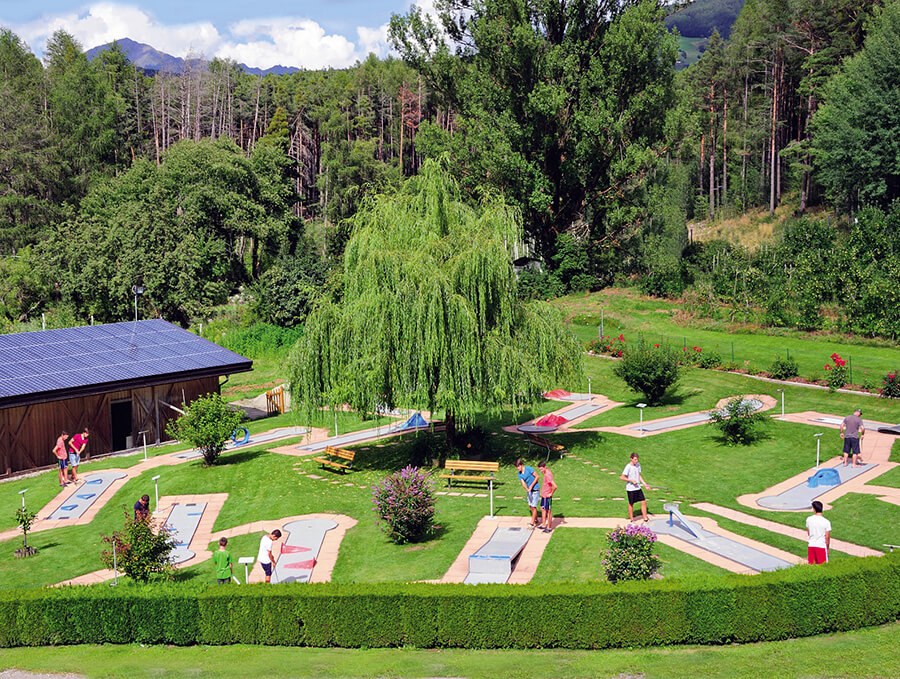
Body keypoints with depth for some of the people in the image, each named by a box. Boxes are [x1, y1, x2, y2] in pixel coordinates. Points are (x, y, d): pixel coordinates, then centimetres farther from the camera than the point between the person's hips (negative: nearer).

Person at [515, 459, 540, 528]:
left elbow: (537, 477, -11)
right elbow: (523, 483, -8)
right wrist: (527, 489, -28)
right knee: (530, 506, 13)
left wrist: (532, 485, -16)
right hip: (529, 490, 7)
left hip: (535, 490, -7)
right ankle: (536, 520, 31)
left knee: (533, 507, -6)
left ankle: (532, 524, -2)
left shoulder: (529, 469, -15)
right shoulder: (519, 474, 2)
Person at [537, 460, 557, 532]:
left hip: (547, 496, -10)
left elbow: (555, 486, -35)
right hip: (543, 495, 10)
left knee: (548, 511, 2)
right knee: (542, 509, 19)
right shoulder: (546, 472, 4)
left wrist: (551, 494, -21)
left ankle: (549, 527, 12)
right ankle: (543, 525, 31)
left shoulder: (548, 475, -27)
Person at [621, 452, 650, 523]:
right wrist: (632, 480, -20)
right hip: (630, 489, -6)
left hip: (638, 488, 6)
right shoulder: (628, 467, -16)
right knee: (631, 504, 6)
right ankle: (631, 520, 18)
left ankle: (645, 519, 13)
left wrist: (645, 484, 8)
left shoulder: (638, 464, 5)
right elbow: (622, 478, -15)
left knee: (643, 502, 3)